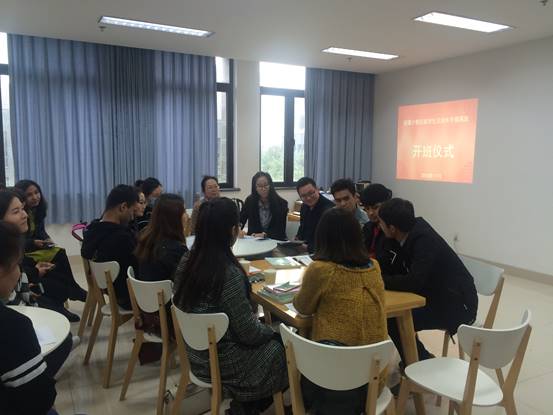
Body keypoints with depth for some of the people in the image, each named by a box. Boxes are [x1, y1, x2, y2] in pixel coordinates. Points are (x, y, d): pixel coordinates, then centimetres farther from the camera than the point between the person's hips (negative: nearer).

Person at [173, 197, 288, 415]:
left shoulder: (187, 260, -7)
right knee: (283, 347, 13)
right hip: (220, 362, -7)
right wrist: (270, 330, -2)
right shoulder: (229, 273, -31)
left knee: (271, 338, 21)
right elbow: (248, 333, -22)